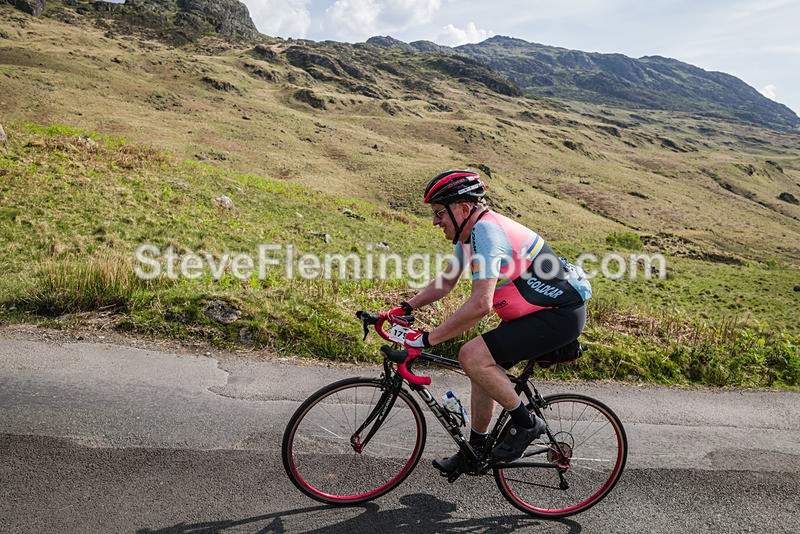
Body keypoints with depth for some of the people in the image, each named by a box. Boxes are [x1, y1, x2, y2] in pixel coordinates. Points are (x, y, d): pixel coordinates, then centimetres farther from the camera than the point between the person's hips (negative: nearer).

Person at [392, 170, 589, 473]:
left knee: (472, 356, -19)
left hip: (559, 316, -10)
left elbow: (480, 305, -33)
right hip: (541, 310, 10)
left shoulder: (486, 232, -25)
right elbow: (446, 282, 17)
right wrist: (406, 308, 9)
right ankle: (476, 450, 27)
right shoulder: (471, 232, 7)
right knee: (483, 368, 12)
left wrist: (428, 339, -27)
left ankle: (526, 423, 1)